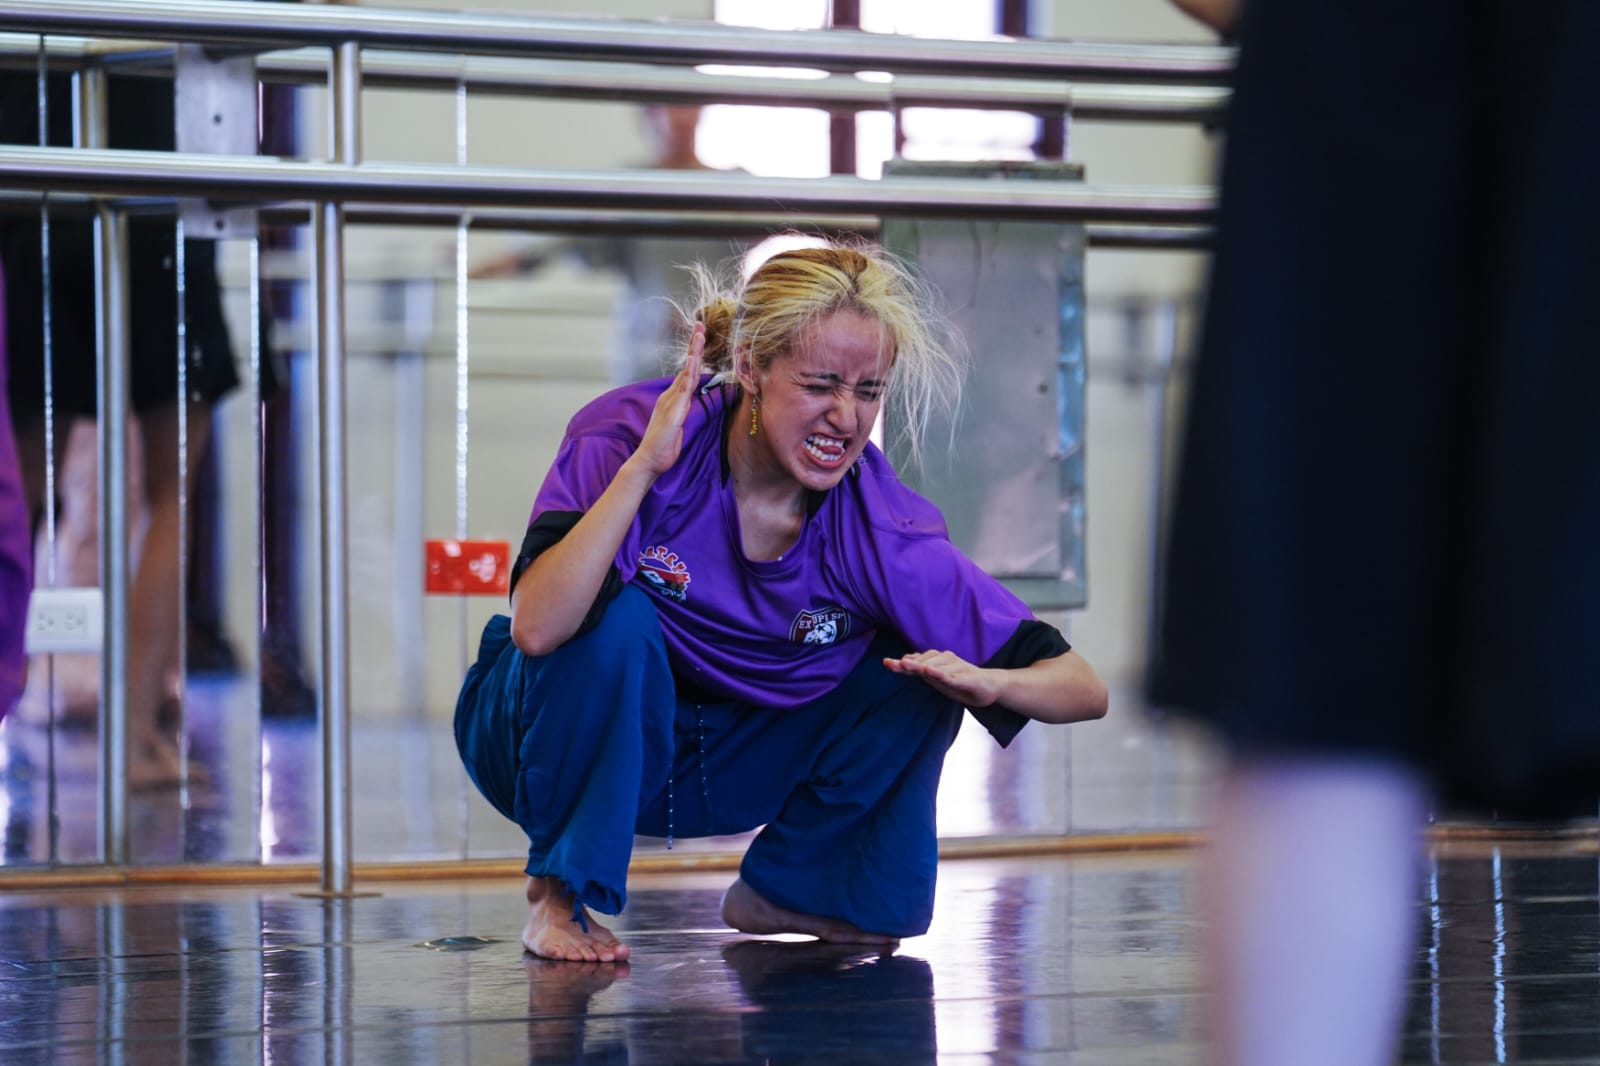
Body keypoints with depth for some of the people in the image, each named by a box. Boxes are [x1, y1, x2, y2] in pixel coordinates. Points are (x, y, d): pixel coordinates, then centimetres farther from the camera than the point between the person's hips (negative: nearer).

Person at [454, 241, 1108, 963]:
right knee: (618, 618, -33)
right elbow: (536, 628, -41)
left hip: (721, 776, 3)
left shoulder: (882, 527, -19)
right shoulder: (631, 434, -26)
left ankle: (785, 889, 6)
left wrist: (988, 682, -40)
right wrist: (642, 467, -44)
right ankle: (559, 893, -13)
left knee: (923, 667, -16)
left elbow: (1082, 690, -19)